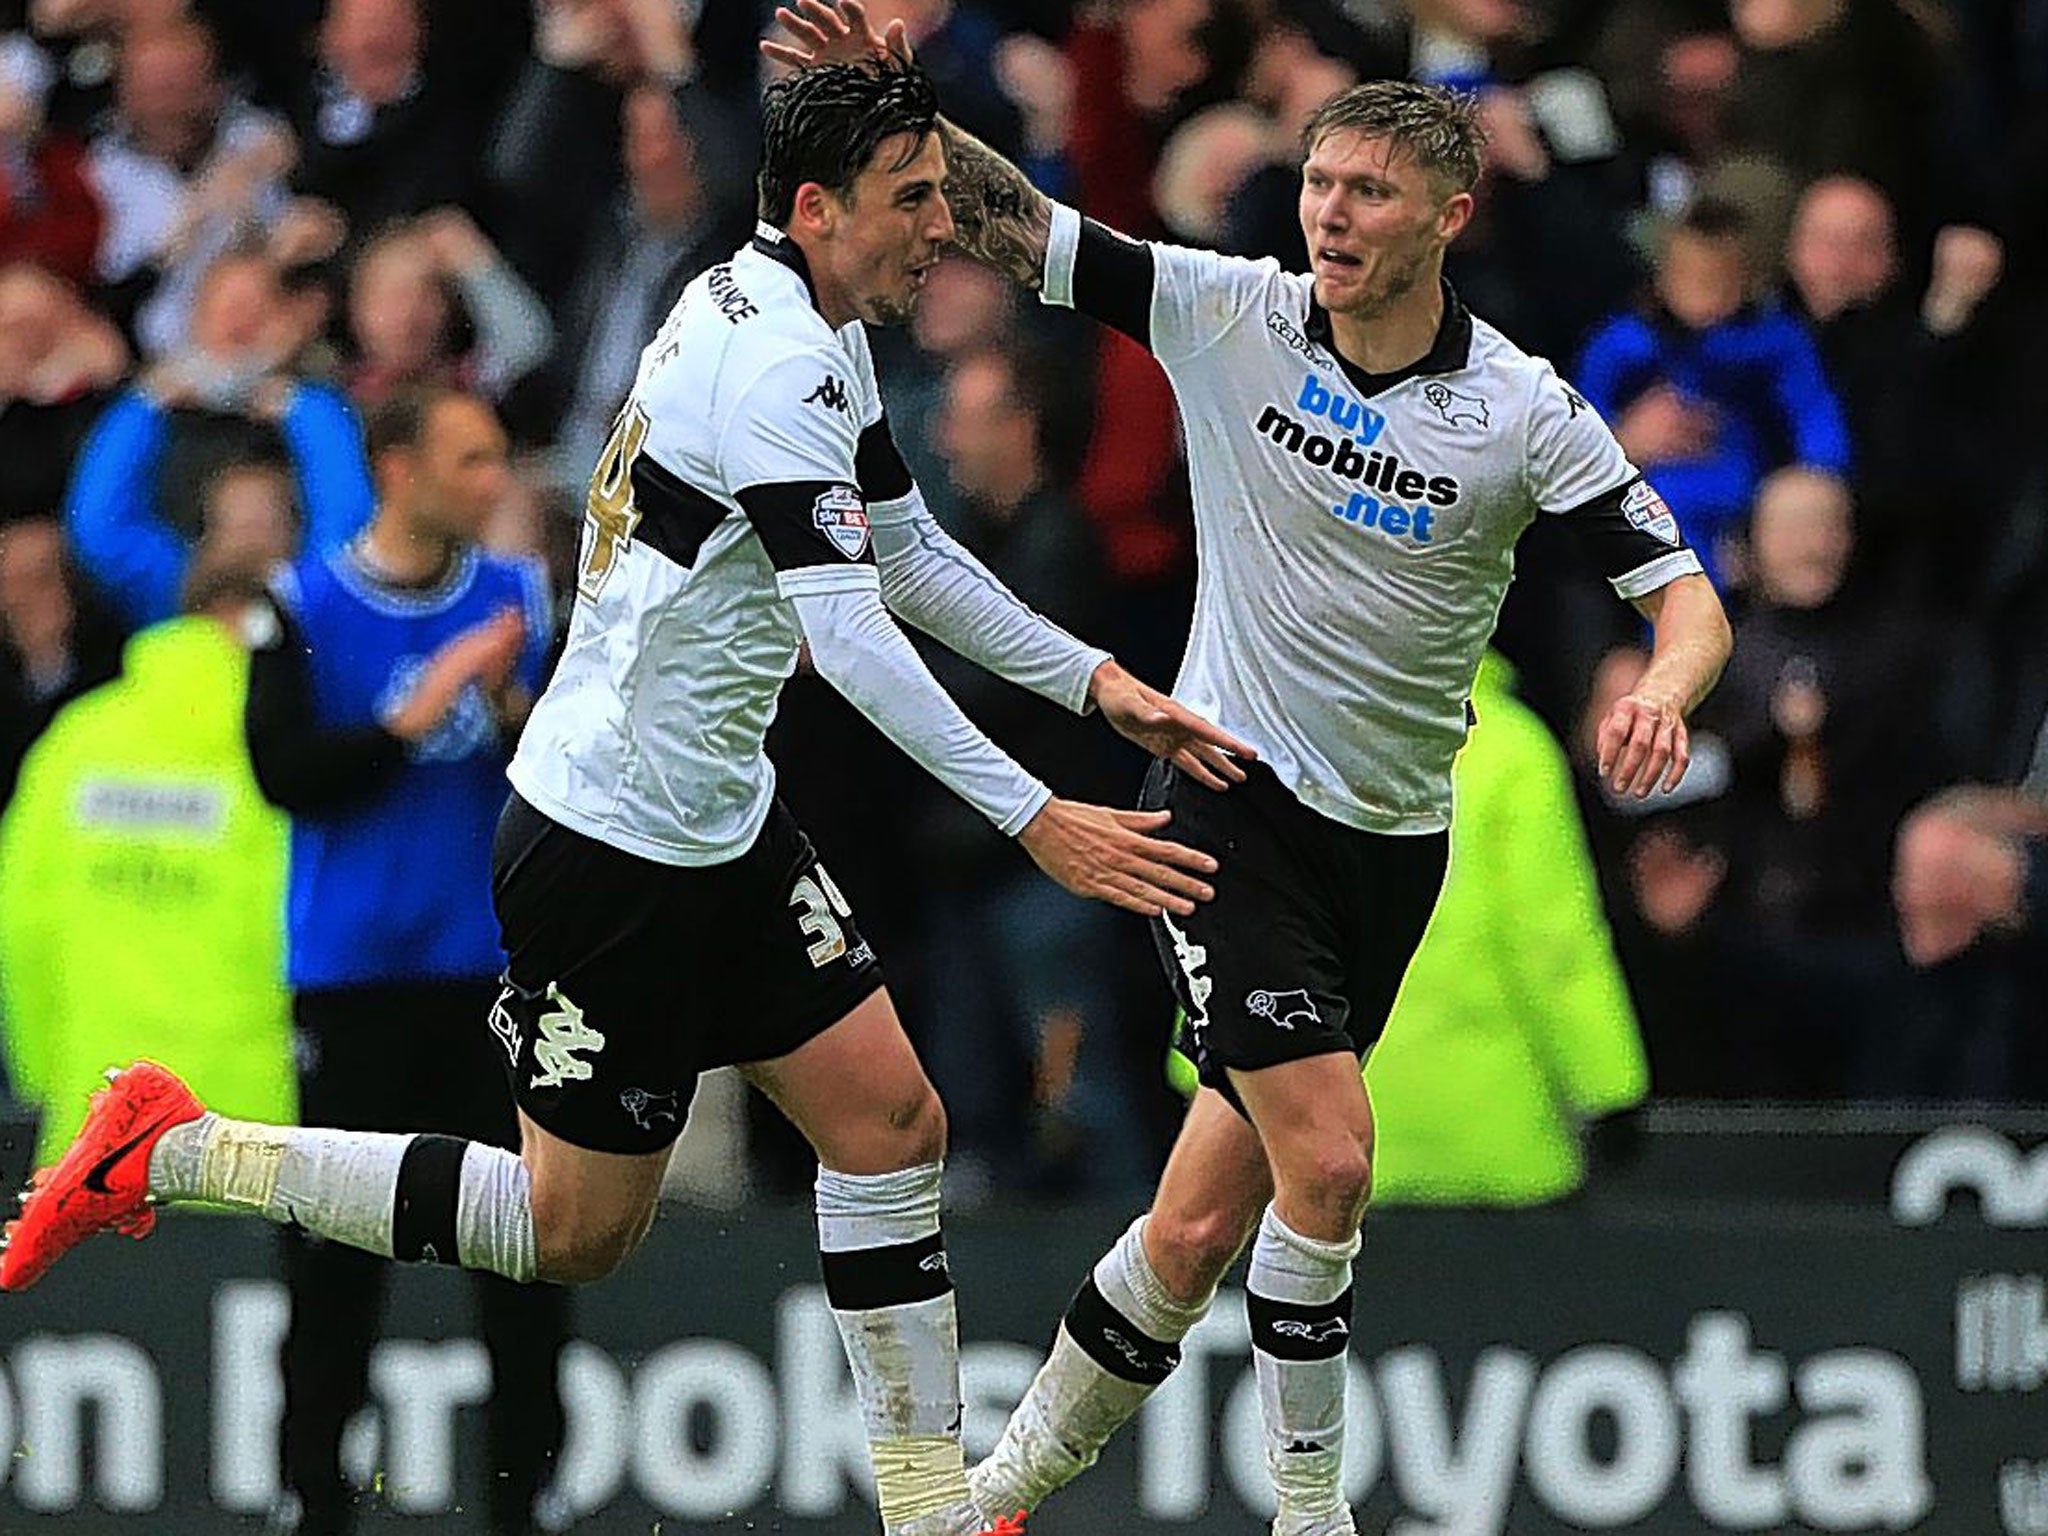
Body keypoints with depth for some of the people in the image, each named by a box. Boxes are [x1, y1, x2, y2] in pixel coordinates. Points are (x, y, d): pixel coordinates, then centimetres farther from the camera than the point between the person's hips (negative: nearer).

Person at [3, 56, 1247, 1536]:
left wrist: (1094, 679, 13)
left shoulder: (814, 331, 10)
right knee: (575, 1230, 0)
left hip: (722, 828, 10)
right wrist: (1033, 819, -32)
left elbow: (906, 552, 21)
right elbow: (848, 633, -30)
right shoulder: (775, 362, -23)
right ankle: (171, 1154, 9)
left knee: (890, 1120, 3)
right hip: (614, 844, -10)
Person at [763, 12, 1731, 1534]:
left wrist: (1659, 697, -31)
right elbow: (1017, 223, -3)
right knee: (1327, 1157, -19)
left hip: (1390, 839, 2)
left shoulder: (1526, 412, -8)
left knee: (1205, 1224, 4)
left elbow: (1689, 602, -9)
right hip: (1227, 795, -2)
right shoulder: (1230, 313, -6)